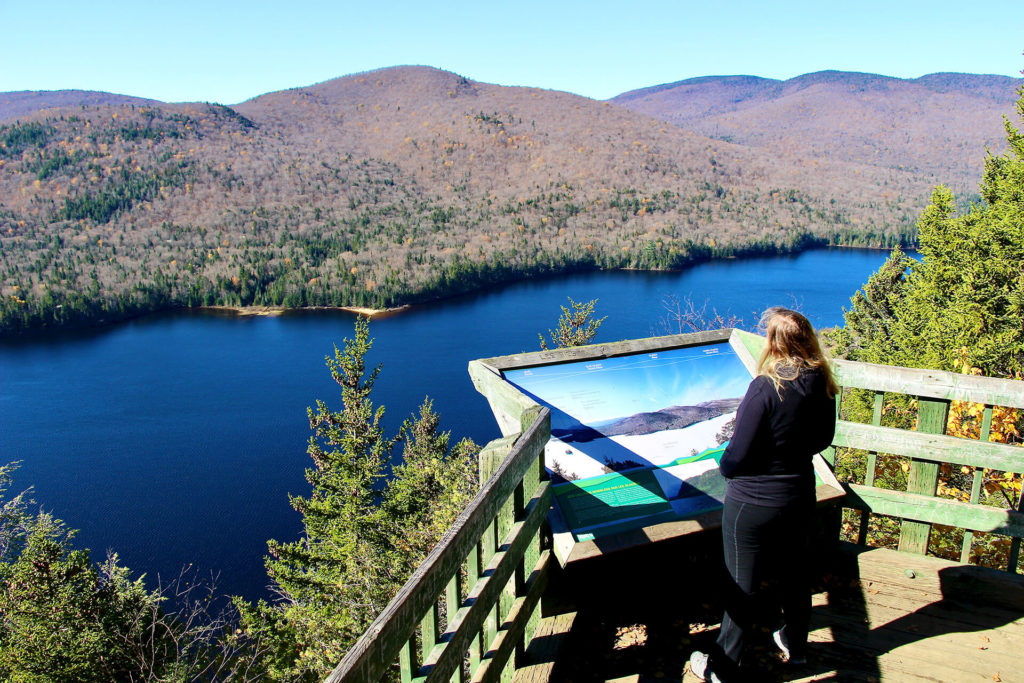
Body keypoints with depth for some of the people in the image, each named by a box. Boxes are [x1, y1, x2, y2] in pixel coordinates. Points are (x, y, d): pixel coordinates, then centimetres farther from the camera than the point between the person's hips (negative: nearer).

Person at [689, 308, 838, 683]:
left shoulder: (766, 387, -27)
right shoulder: (822, 384, -7)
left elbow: (738, 454, -23)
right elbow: (823, 439, 9)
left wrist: (726, 465, -3)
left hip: (752, 503, -6)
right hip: (800, 496, 6)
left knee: (743, 587, 8)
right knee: (794, 572, 25)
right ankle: (795, 644, 48)